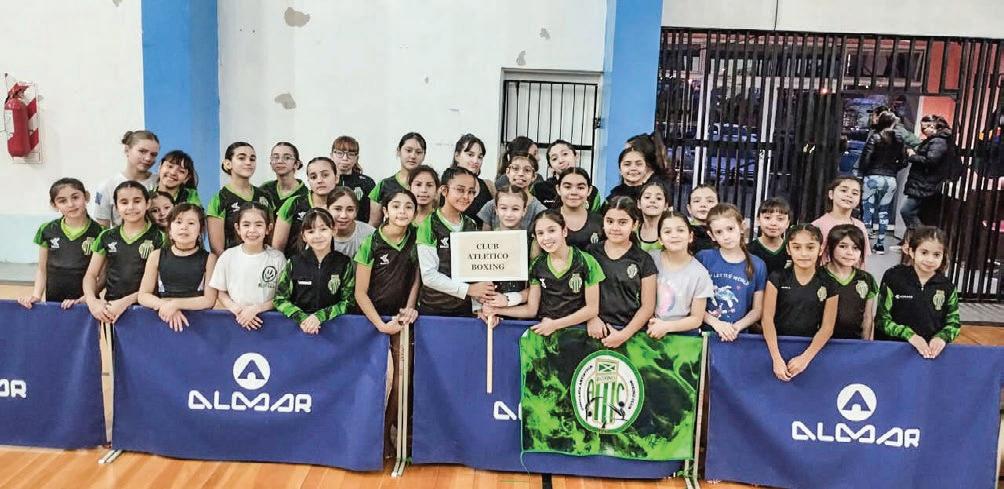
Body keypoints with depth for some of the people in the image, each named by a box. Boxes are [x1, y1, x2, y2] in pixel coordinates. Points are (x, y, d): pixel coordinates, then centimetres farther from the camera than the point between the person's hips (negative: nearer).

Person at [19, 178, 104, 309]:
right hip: (53, 302, 2)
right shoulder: (47, 231, 2)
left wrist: (84, 299, -15)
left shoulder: (99, 232, -6)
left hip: (86, 304, -2)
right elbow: (42, 269, 9)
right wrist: (36, 295, -4)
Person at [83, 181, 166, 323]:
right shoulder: (106, 237, 11)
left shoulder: (158, 238, 0)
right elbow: (91, 275, 12)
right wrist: (91, 300, -7)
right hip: (109, 307, 3)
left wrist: (126, 301, -14)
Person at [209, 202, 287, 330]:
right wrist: (237, 310, -7)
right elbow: (220, 292, 9)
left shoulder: (277, 258, 0)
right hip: (236, 319, 2)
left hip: (267, 318, -1)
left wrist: (256, 309, -9)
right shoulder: (228, 256, 4)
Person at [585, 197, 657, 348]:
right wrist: (592, 318, -7)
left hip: (630, 331, -1)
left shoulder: (643, 260, 4)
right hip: (596, 331, 1)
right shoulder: (591, 253, 8)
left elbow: (648, 306, 3)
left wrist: (624, 334, -7)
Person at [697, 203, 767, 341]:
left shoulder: (757, 266, 4)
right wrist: (715, 323, -11)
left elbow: (757, 309, 8)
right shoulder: (703, 258, 0)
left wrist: (737, 327, -7)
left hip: (738, 337, 1)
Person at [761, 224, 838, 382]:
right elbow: (767, 318, -9)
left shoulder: (828, 284, -3)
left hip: (810, 348, 1)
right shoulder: (777, 279, -6)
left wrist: (805, 357, -12)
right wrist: (776, 358, -16)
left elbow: (827, 327, -3)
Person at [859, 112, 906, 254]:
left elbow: (865, 157, -12)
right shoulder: (899, 139, 6)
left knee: (868, 210, 3)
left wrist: (862, 171, 4)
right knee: (884, 212, 10)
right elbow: (903, 162, 6)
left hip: (873, 177, -3)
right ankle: (880, 244, 12)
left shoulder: (874, 137, -5)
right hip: (891, 180, 4)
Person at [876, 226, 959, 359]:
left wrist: (942, 337, -7)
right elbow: (882, 318, -1)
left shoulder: (947, 287, 7)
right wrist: (909, 335, -13)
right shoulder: (893, 277, 0)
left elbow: (953, 322, 13)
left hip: (932, 351, 2)